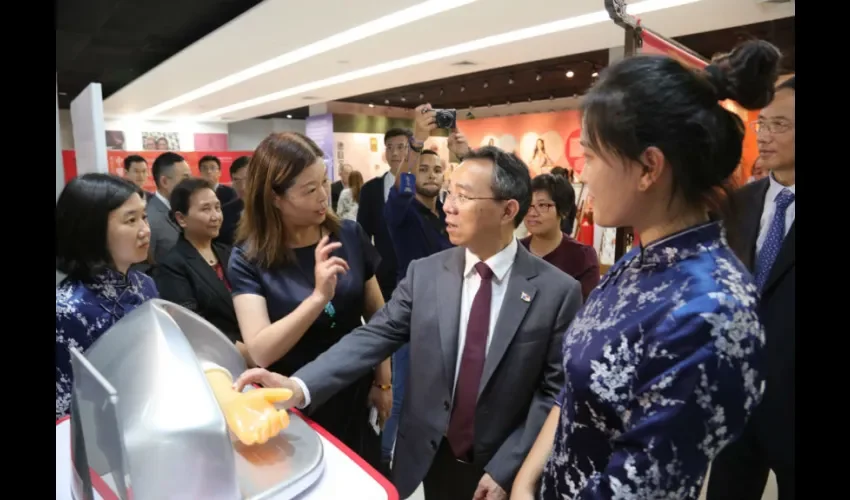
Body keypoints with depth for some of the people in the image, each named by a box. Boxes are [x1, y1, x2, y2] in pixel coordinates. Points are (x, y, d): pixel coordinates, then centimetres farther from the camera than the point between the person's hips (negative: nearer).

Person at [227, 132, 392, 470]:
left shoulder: (349, 236, -9)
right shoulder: (248, 259, -15)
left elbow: (376, 314, 1)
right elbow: (260, 351, -24)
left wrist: (383, 382, 4)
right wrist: (318, 296, -35)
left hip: (356, 396, 3)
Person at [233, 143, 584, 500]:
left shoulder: (558, 291, -12)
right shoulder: (424, 274, -6)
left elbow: (555, 390, -11)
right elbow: (374, 336, -11)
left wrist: (505, 469, -13)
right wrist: (299, 387, -24)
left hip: (507, 470, -2)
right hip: (430, 460, 3)